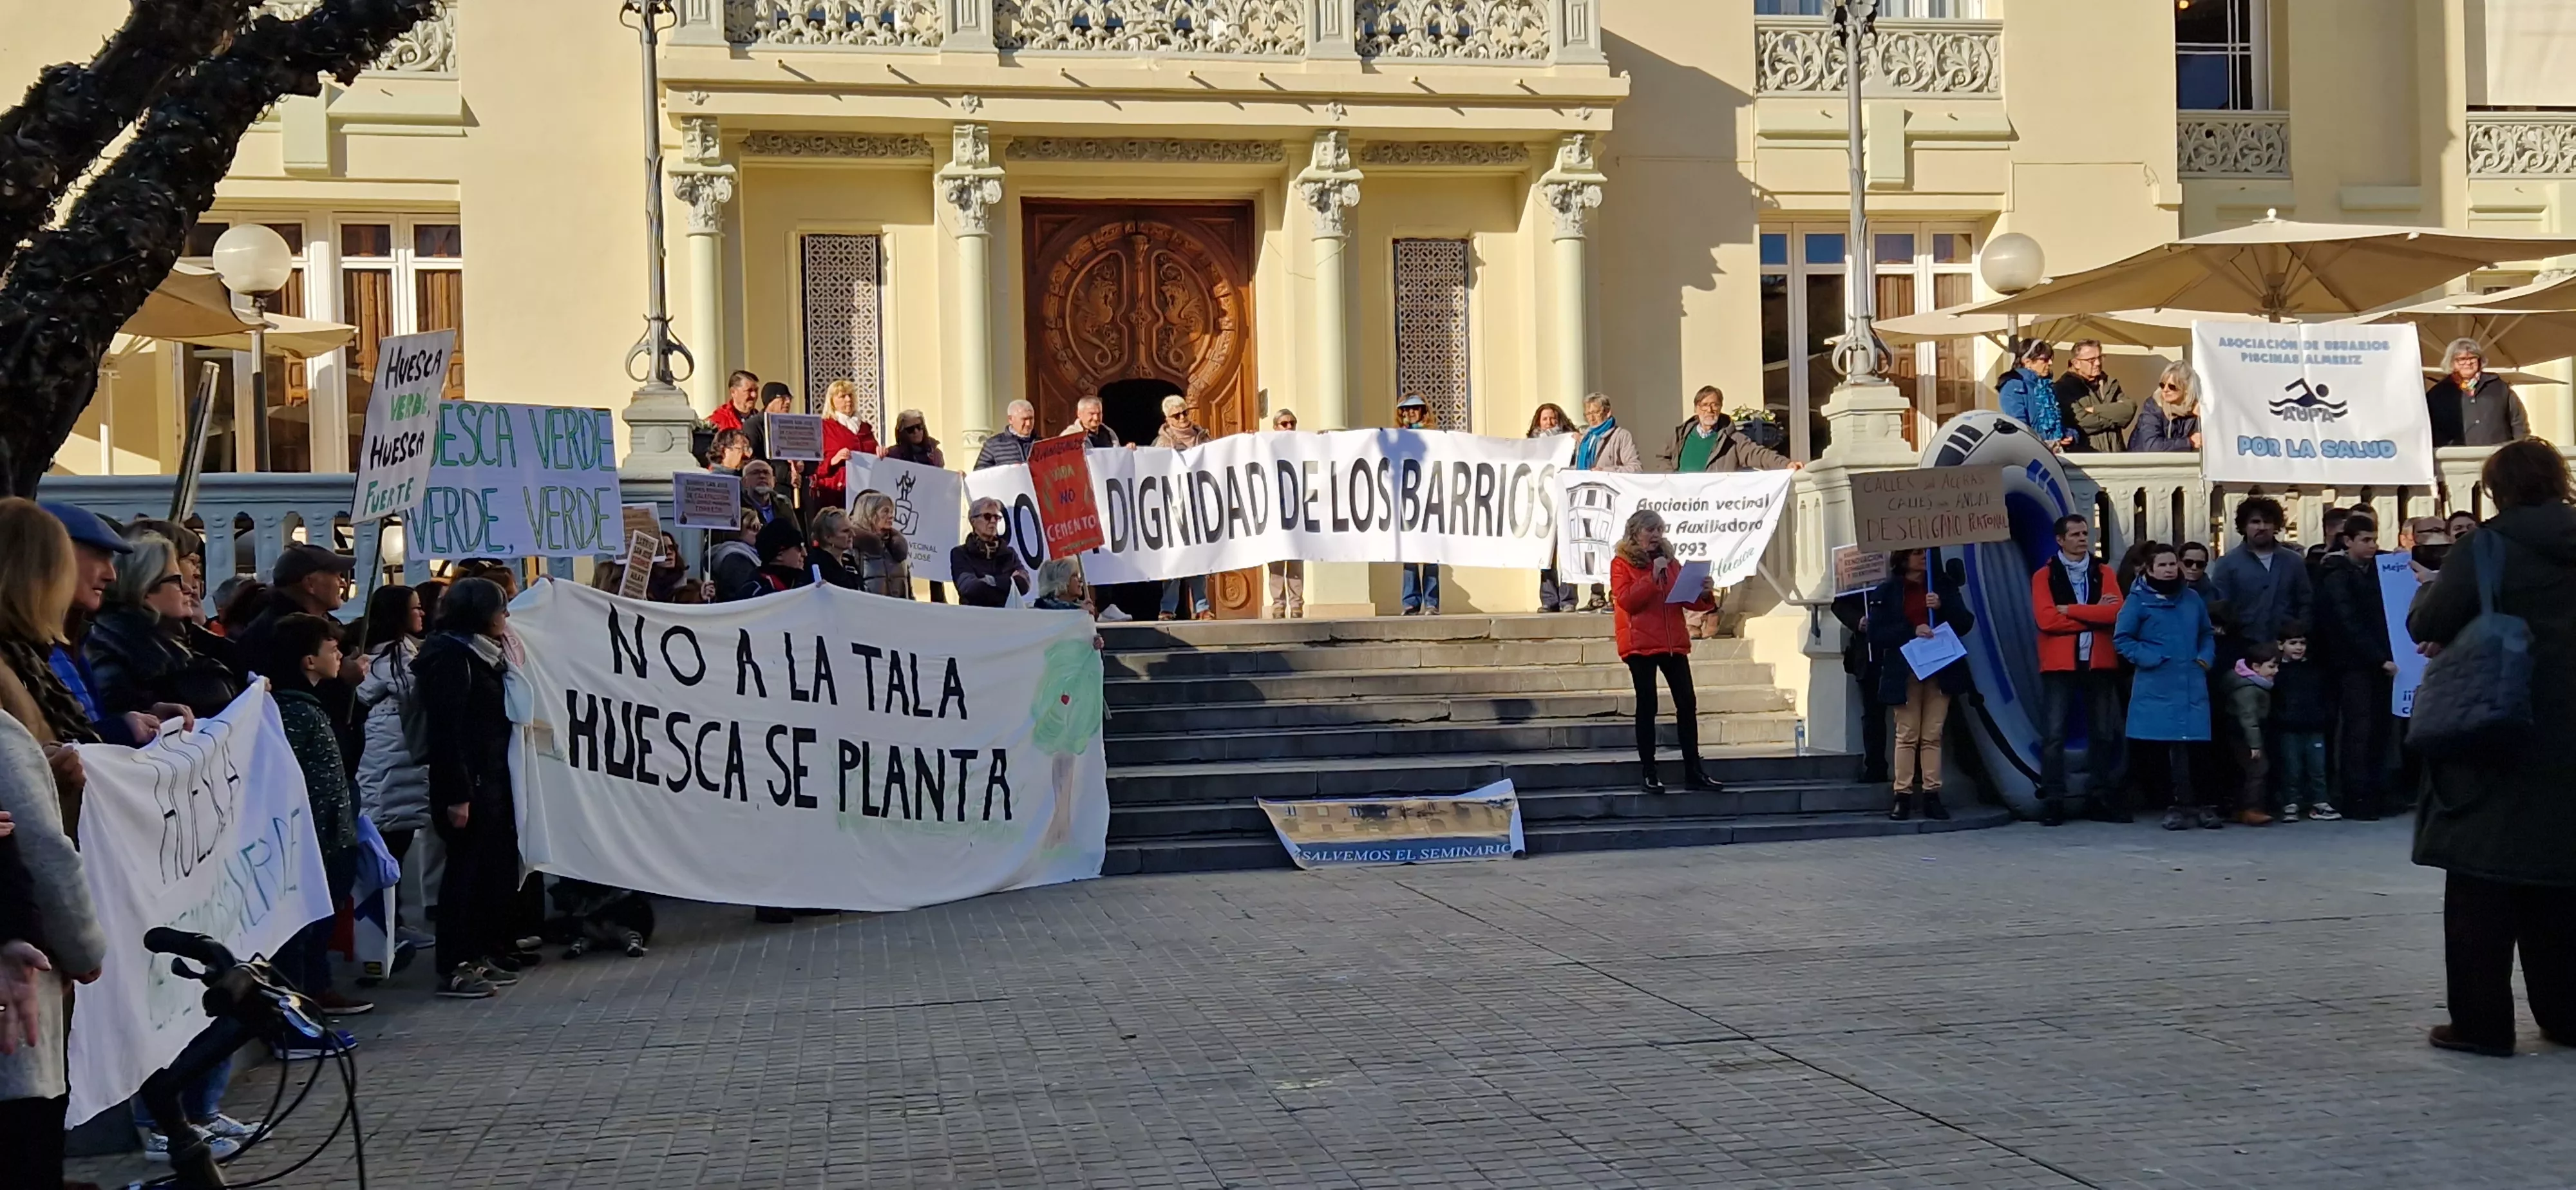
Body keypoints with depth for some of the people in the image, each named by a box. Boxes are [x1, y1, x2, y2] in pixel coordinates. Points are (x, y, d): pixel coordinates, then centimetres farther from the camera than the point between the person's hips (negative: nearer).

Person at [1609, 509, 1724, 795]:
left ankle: (1694, 771, 4)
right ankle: (1649, 774, 1)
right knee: (1647, 705, -4)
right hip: (1641, 643, -5)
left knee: (1687, 702, 0)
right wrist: (1653, 576, -18)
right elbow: (1626, 600, -11)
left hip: (1673, 642, 5)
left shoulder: (1670, 561, 17)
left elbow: (1687, 599, 15)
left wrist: (1704, 594, -6)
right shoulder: (1621, 563, 2)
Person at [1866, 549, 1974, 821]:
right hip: (1904, 672, -2)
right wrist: (1912, 631, -17)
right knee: (1907, 735, -1)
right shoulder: (1886, 592, 1)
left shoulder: (1943, 586, 9)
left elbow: (1966, 623, 4)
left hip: (1940, 670, 2)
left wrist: (1942, 606, -14)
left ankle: (1932, 795, 4)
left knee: (1932, 735, 3)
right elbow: (1876, 634, -5)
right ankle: (1903, 796, 1)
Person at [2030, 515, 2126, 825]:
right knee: (2054, 735, -5)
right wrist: (2094, 615, -7)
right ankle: (2053, 800, -1)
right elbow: (2046, 619, -11)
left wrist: (2070, 610, -10)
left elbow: (2116, 612, -6)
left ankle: (2100, 797, 14)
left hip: (2100, 663, 3)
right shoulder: (2044, 576, 3)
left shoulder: (2103, 573, 11)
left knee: (2104, 733, 6)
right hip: (2059, 664, -3)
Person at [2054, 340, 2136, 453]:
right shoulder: (2065, 387, -3)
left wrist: (2097, 410, -10)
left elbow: (2129, 409, 1)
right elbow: (2082, 423, -14)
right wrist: (2116, 415, -1)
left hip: (2115, 453, 5)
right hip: (2083, 455, -5)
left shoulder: (2110, 383, 16)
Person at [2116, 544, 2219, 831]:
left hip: (2192, 684, 3)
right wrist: (2149, 658, -10)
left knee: (2193, 743, 0)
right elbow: (2122, 639, -1)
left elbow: (2207, 634, 23)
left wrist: (2206, 657, 6)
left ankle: (2188, 804, 10)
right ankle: (2185, 803, 6)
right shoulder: (2138, 600, 0)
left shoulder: (2192, 598, 12)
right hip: (2158, 686, -3)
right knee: (2173, 746, -3)